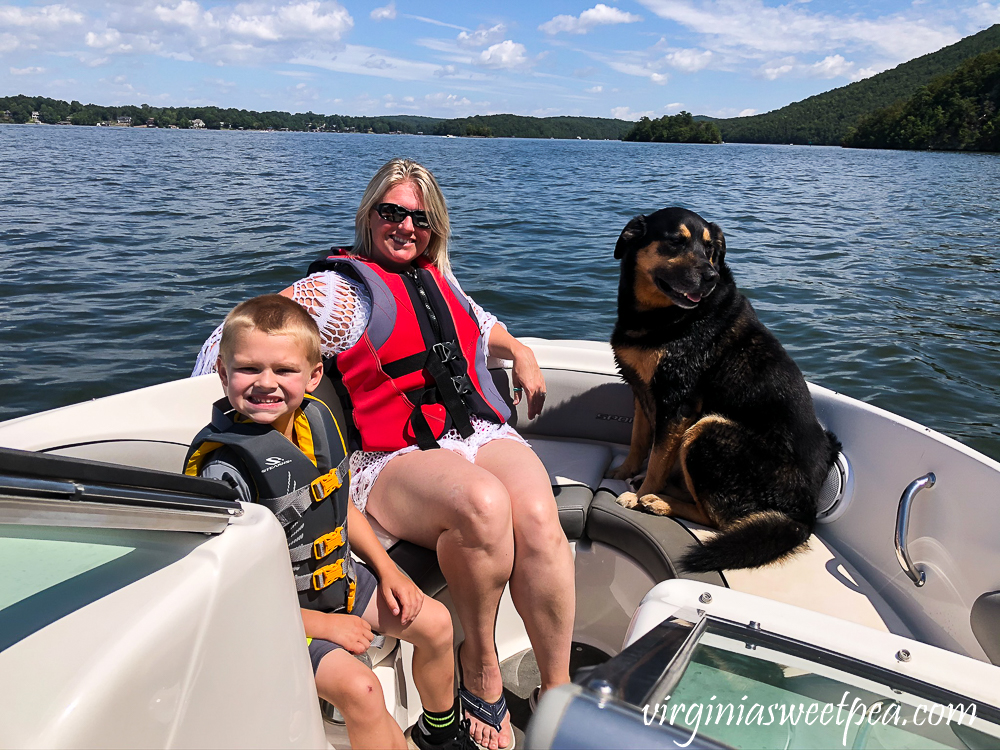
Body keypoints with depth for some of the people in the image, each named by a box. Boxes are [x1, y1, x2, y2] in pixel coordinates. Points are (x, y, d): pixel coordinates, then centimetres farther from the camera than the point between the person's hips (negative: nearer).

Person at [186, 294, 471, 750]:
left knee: (434, 622, 9)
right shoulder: (223, 467, -28)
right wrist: (322, 626, -19)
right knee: (359, 687, -24)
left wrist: (387, 570, 4)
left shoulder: (317, 419, -6)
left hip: (337, 576, 8)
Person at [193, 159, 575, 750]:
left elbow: (478, 323, 45)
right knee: (483, 503, -36)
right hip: (394, 458, -5)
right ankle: (481, 662, -7)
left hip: (482, 431, 6)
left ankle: (557, 691, -9)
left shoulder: (438, 279, 23)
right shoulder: (341, 289, 2)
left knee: (537, 518, -27)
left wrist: (521, 354, 32)